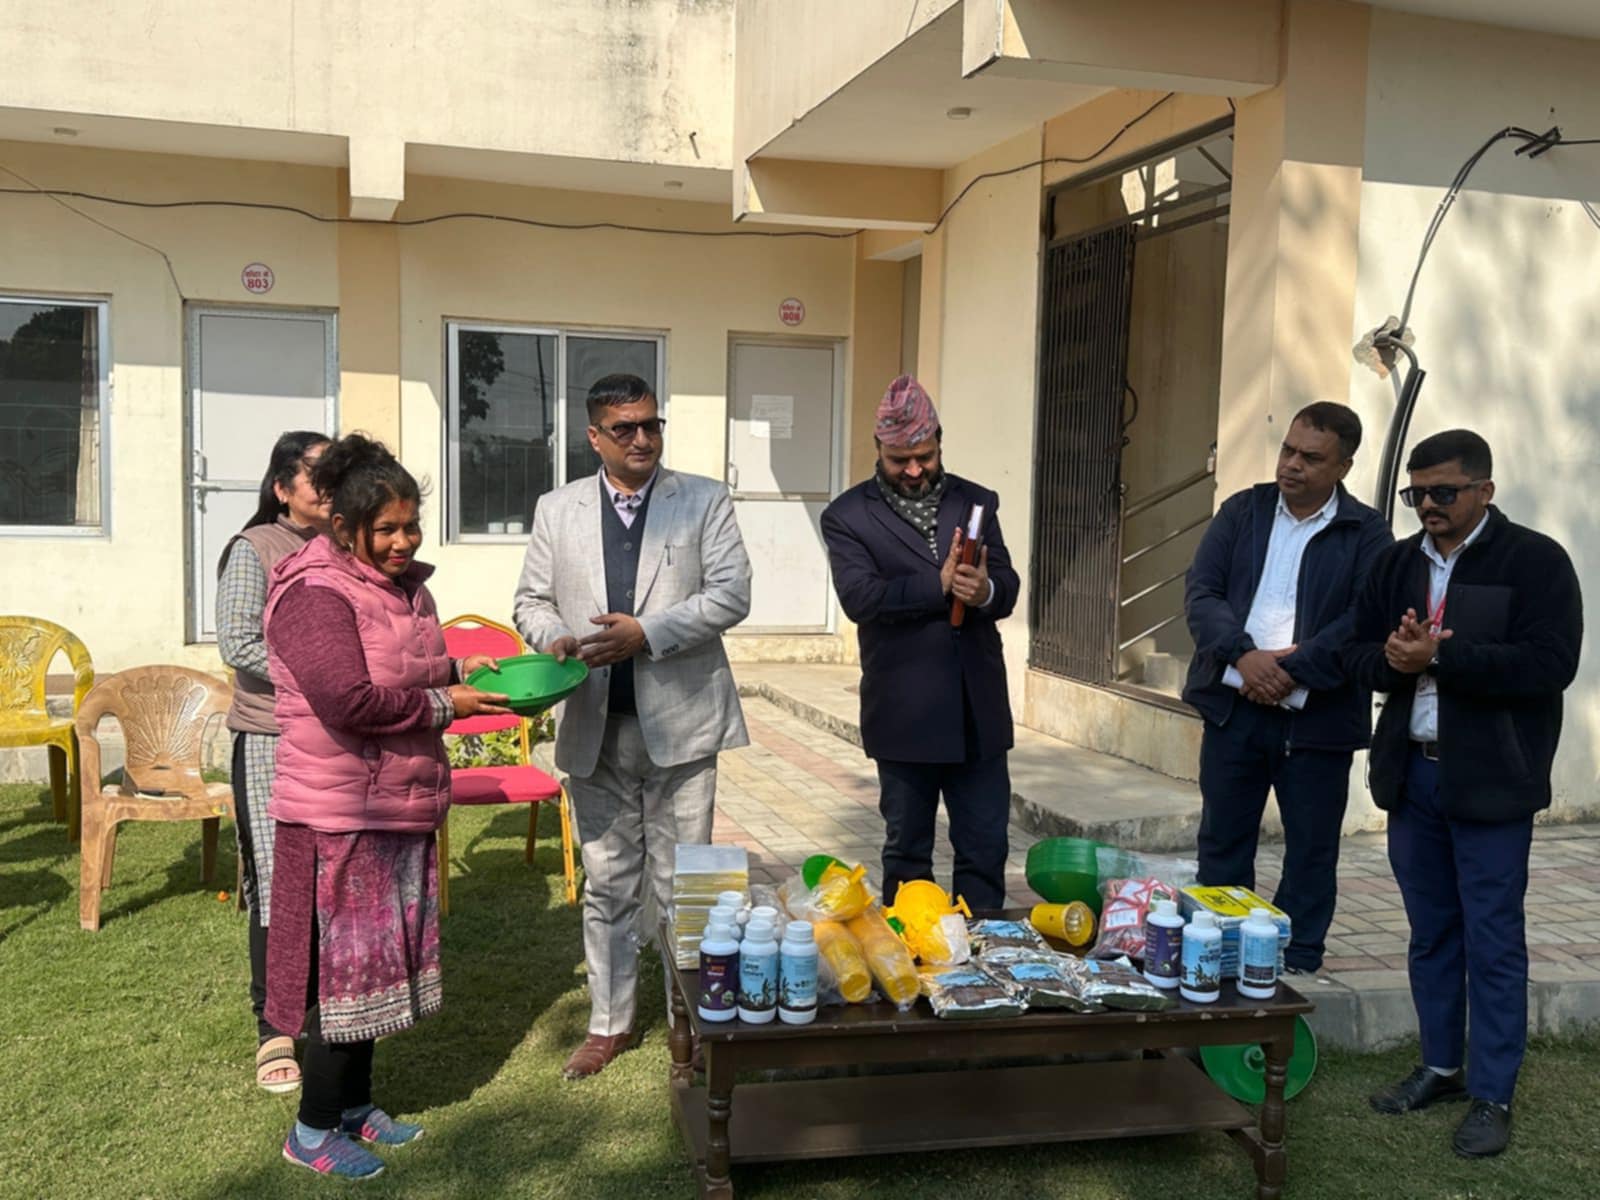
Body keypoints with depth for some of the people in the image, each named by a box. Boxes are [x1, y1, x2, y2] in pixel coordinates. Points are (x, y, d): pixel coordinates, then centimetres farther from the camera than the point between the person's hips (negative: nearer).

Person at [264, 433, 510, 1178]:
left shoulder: (405, 586, 10)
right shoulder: (316, 594, -18)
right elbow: (348, 700, -27)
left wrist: (459, 670, 2)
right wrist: (443, 706, -19)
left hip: (399, 808, 9)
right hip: (340, 815, -8)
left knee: (379, 960, 16)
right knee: (346, 968, 1)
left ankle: (356, 1105, 31)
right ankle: (313, 1131, 16)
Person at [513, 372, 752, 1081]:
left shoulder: (703, 500, 2)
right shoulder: (557, 510, 10)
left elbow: (731, 594, -7)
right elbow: (532, 602, 13)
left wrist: (645, 634, -18)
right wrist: (555, 639, -11)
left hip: (679, 722, -2)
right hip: (594, 727, 3)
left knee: (682, 883, 5)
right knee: (607, 884, 12)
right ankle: (610, 1023, 25)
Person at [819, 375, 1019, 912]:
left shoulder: (977, 502, 9)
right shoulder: (848, 516, -1)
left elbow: (1008, 589, 2)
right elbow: (859, 596, -15)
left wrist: (985, 590, -21)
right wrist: (940, 587, -21)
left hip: (978, 710, 3)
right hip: (904, 716, -2)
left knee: (985, 848, 7)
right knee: (907, 852, 11)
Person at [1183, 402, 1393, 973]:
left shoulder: (1367, 533, -2)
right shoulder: (1242, 511, 7)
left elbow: (1366, 620, -12)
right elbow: (1201, 591, -1)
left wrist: (1292, 669, -20)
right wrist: (1244, 655, -17)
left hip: (1318, 717, -2)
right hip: (1232, 706, 3)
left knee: (1311, 851, 8)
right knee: (1222, 841, 11)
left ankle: (1297, 964, 22)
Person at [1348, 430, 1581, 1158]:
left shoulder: (1535, 561, -7)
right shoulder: (1398, 563, 11)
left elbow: (1548, 664, -18)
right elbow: (1358, 652, 10)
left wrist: (1439, 656, -22)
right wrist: (1392, 658, -13)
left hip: (1489, 783, -5)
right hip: (1412, 774, 6)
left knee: (1492, 941, 2)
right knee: (1431, 933, 15)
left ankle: (1492, 1095, 12)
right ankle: (1440, 1067, 28)